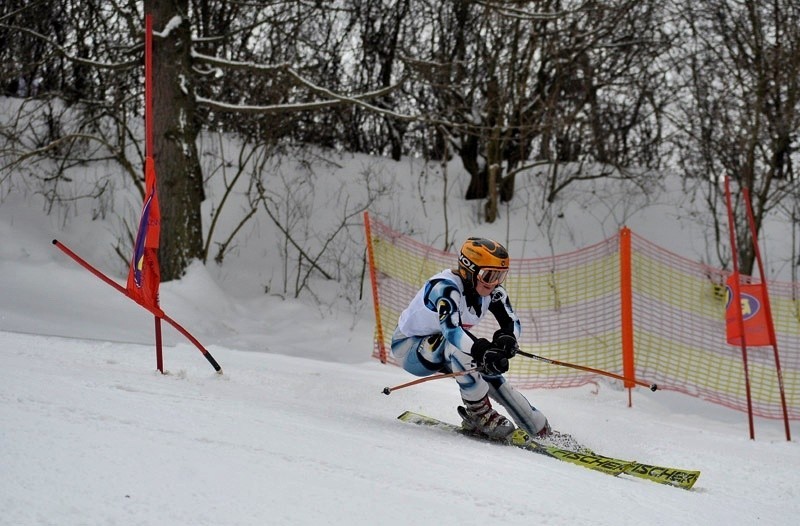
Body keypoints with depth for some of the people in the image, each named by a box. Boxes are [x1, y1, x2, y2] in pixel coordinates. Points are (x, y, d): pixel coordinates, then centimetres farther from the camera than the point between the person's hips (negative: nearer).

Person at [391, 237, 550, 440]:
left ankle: (538, 427, 2)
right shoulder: (446, 287, -34)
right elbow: (451, 330, -46)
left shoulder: (493, 292, -12)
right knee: (458, 346, -33)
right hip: (408, 347, -7)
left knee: (490, 366, -8)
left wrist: (506, 339, -33)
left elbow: (512, 323, -10)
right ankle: (479, 413, -23)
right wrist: (484, 352, -59)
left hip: (444, 351, 7)